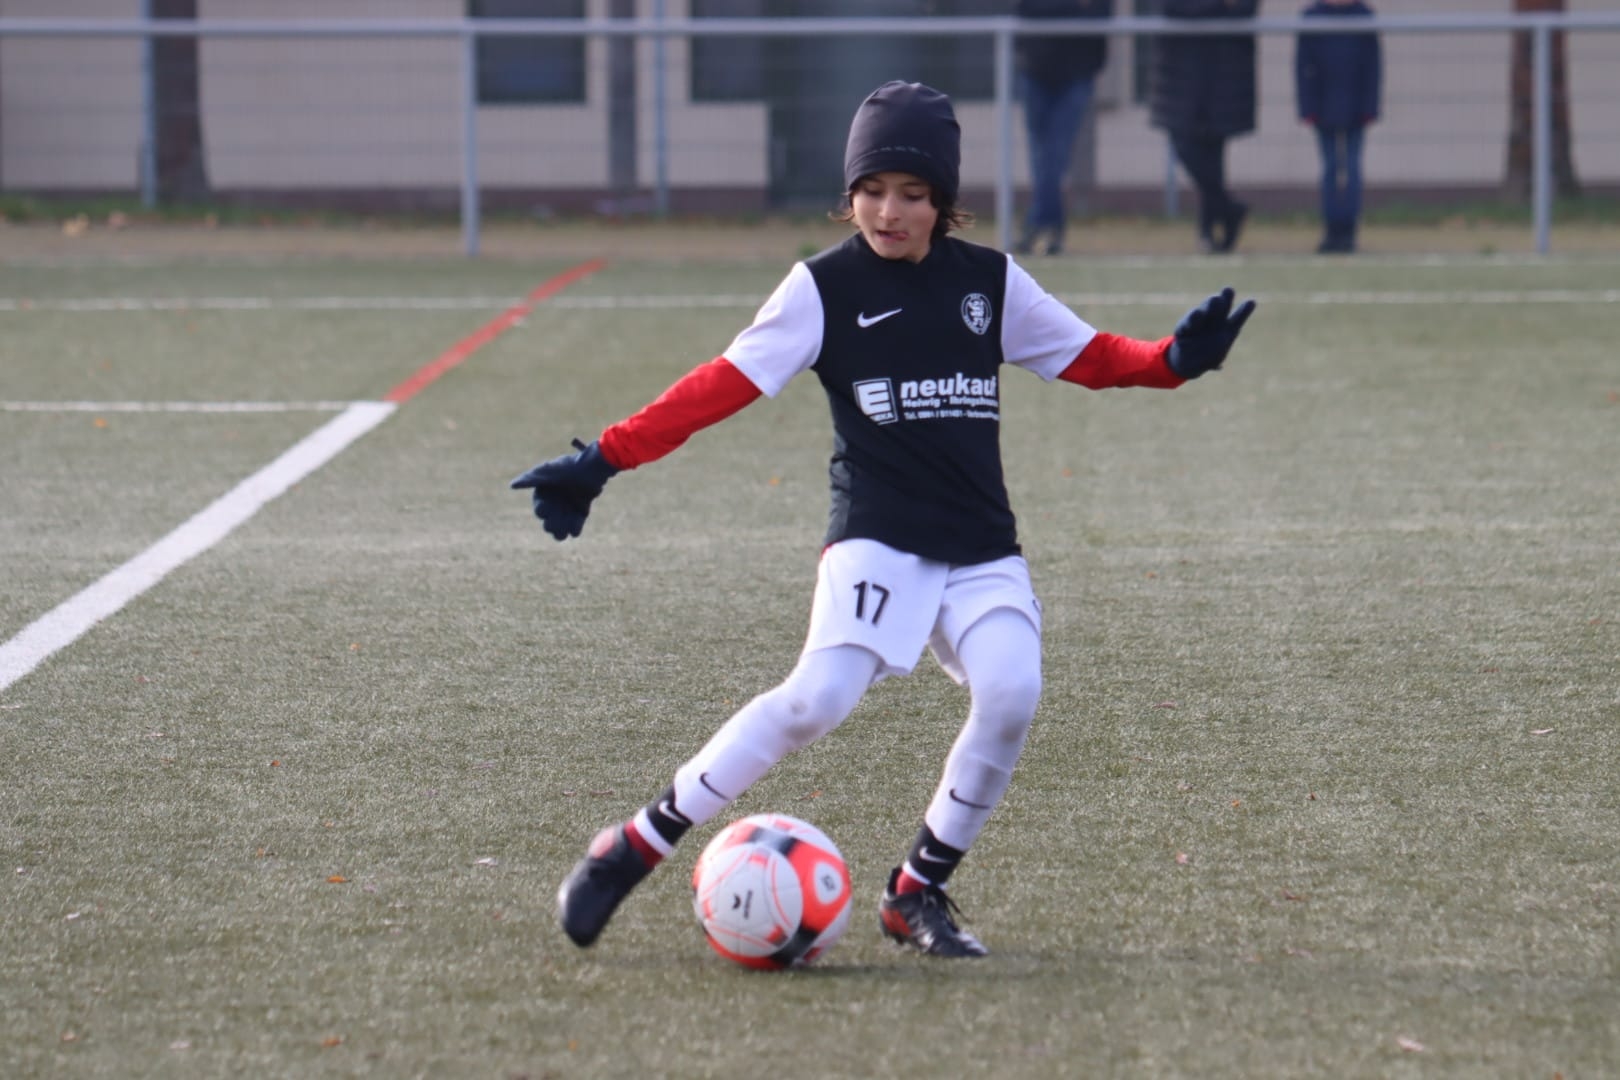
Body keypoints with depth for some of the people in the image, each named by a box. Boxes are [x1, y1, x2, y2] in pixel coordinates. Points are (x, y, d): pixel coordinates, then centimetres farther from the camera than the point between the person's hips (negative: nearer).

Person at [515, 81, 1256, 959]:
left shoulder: (990, 280, 10)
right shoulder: (824, 286, -1)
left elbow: (1087, 356, 15)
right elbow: (724, 385, -7)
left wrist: (1175, 359, -5)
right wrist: (604, 461, -16)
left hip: (983, 550, 4)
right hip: (875, 540, -4)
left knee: (1010, 694, -21)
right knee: (816, 698, -24)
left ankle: (918, 893, -2)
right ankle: (633, 848, -13)